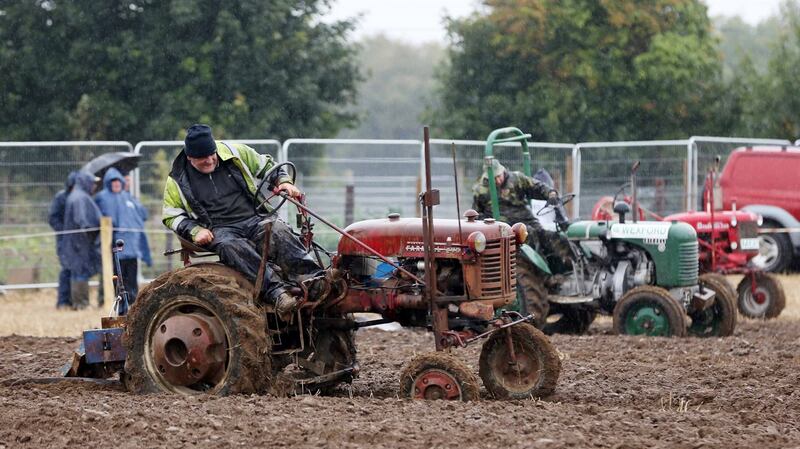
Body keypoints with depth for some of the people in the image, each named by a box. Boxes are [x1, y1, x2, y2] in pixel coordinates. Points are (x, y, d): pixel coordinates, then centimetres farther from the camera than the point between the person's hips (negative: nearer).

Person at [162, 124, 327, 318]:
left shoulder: (234, 153, 9)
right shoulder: (178, 180, 5)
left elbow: (265, 165, 20)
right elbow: (171, 216, 8)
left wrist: (283, 182, 2)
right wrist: (194, 230, -9)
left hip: (254, 220, 2)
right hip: (219, 231, -2)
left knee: (277, 231, -31)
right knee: (232, 246, -38)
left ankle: (312, 279, -44)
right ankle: (276, 292, -51)